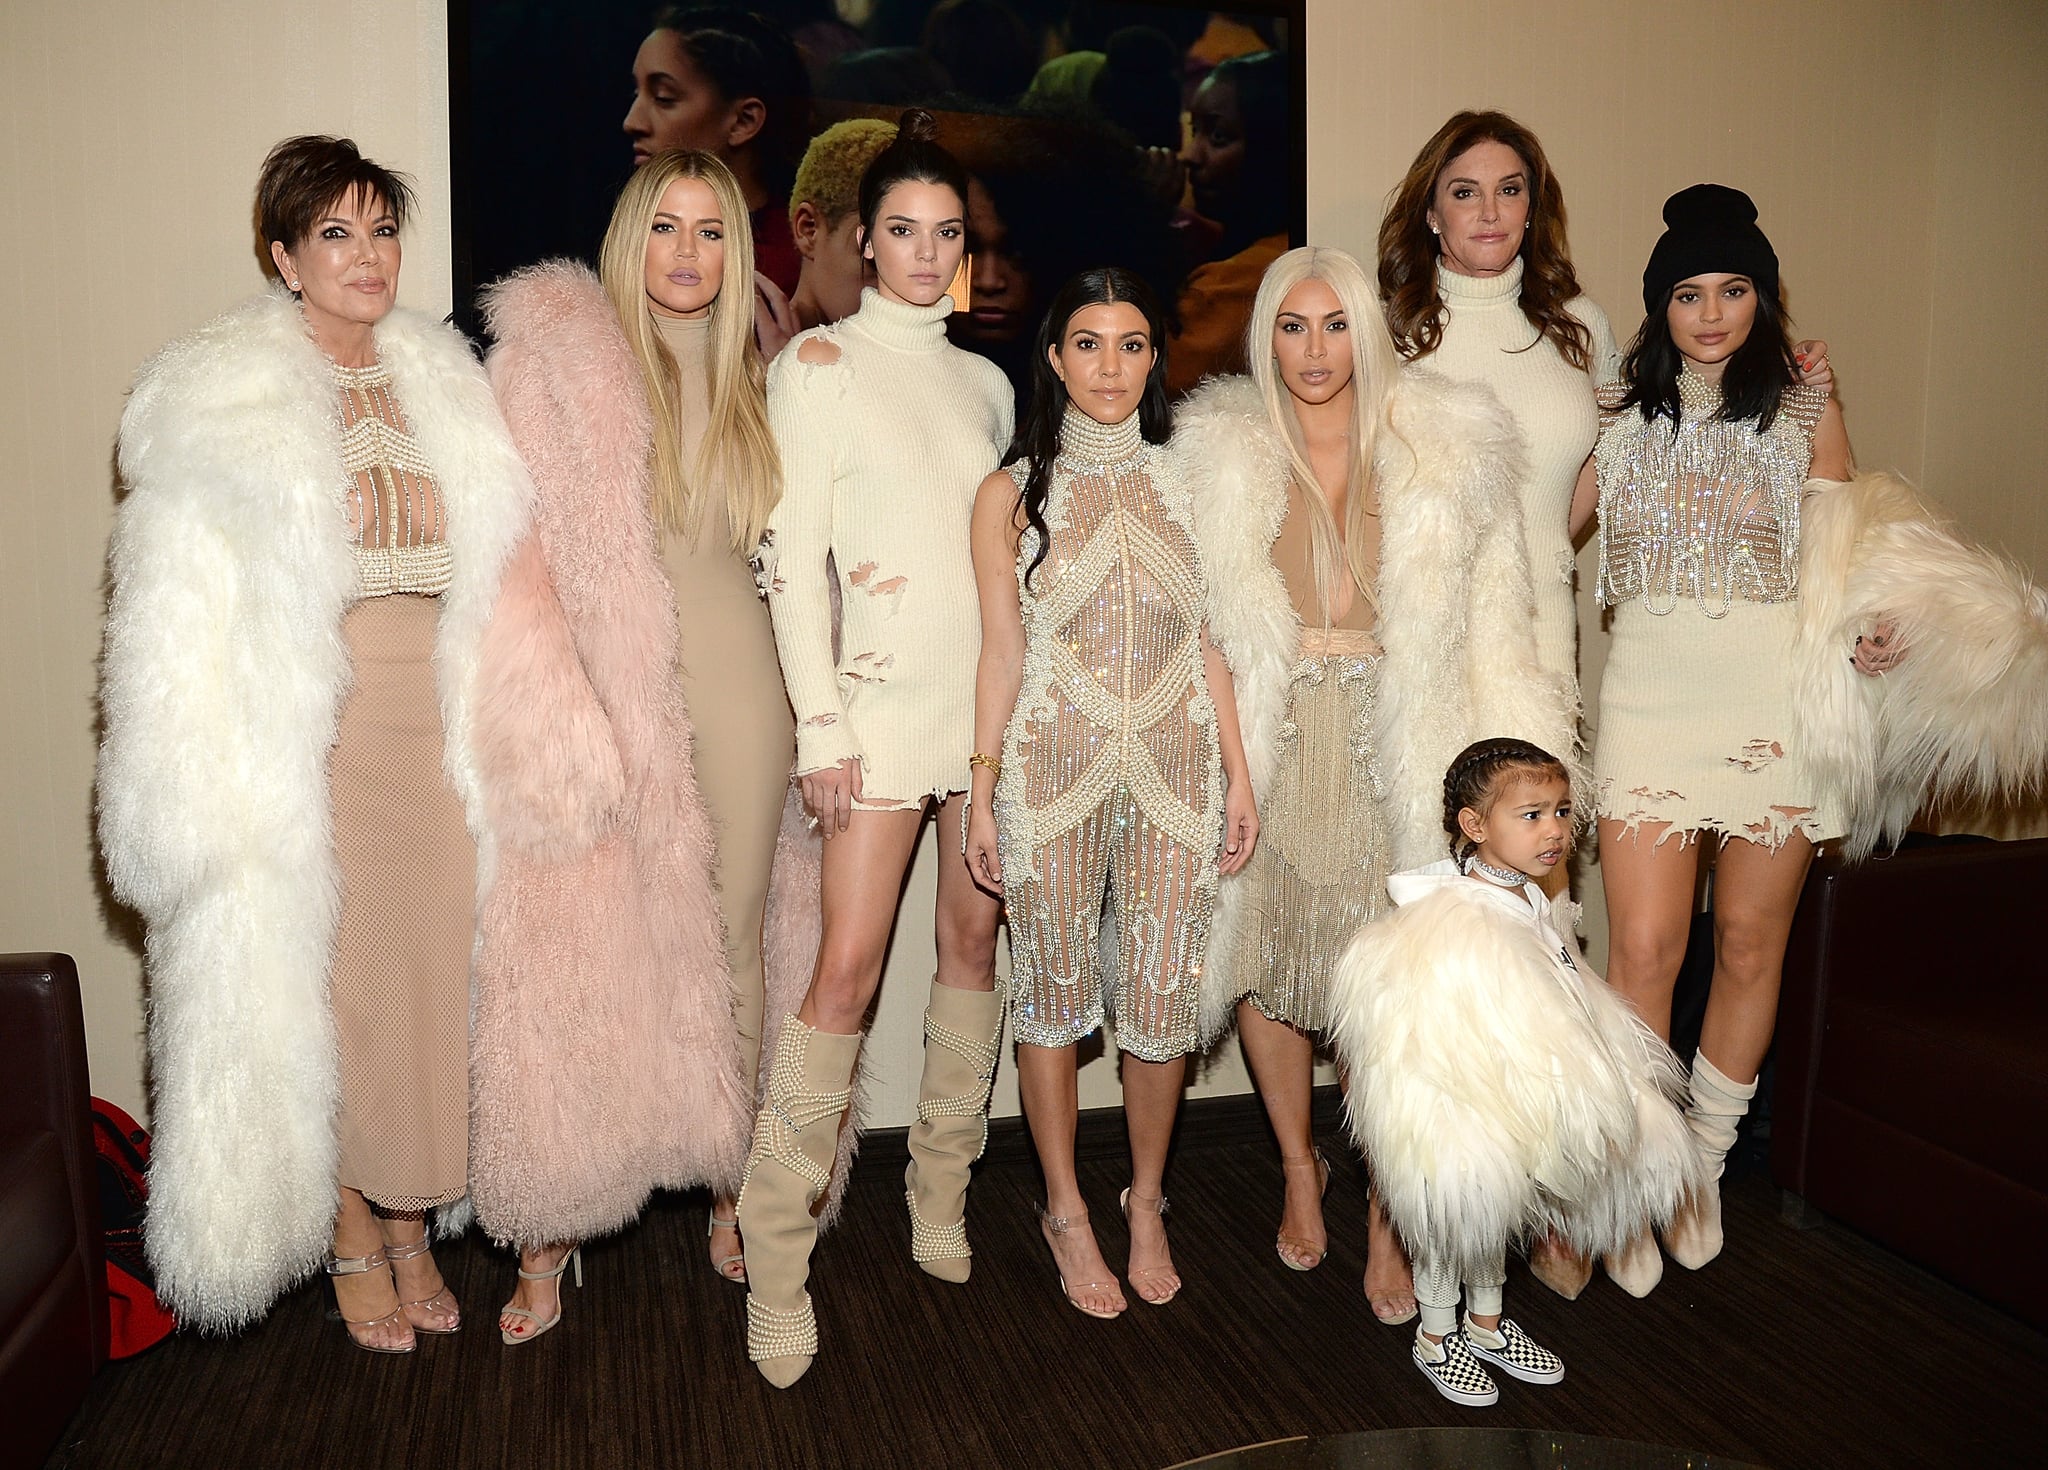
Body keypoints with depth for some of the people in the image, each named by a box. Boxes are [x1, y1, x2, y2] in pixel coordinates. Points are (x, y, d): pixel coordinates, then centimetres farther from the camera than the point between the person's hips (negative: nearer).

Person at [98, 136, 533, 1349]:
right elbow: (179, 613, -3)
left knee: (430, 982, 5)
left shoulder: (445, 391, 10)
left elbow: (491, 581, 13)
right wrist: (205, 797, -9)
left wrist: (484, 738, 6)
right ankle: (351, 1245, 21)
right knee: (316, 989, 4)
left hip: (433, 733, 3)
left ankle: (412, 1230, 23)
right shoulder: (219, 402, -1)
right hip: (306, 739, -3)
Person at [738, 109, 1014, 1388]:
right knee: (849, 967, -9)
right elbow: (794, 554, -5)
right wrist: (822, 724, -12)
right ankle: (776, 1259, 2)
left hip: (1000, 689, 5)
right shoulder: (821, 364, 1)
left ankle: (943, 1200, 23)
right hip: (885, 693, -5)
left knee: (977, 945, 8)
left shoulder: (987, 381, 16)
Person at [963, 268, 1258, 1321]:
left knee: (1163, 998, 5)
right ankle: (1066, 1212, 27)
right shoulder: (1012, 494, 3)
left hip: (1175, 769, 2)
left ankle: (1147, 1203, 29)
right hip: (1053, 770, -1)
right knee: (1055, 992, 8)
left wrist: (1237, 774, 6)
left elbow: (1209, 643, 10)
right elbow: (1001, 652, 2)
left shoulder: (1183, 483, 8)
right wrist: (981, 794, -1)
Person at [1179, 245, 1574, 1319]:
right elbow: (1198, 616, 6)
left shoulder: (1445, 446, 5)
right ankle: (1299, 1172, 30)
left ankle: (1386, 1220, 14)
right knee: (1265, 959, 6)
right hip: (1269, 740, 1)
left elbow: (1486, 616, 5)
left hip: (1391, 746, -1)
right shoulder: (1221, 451, 4)